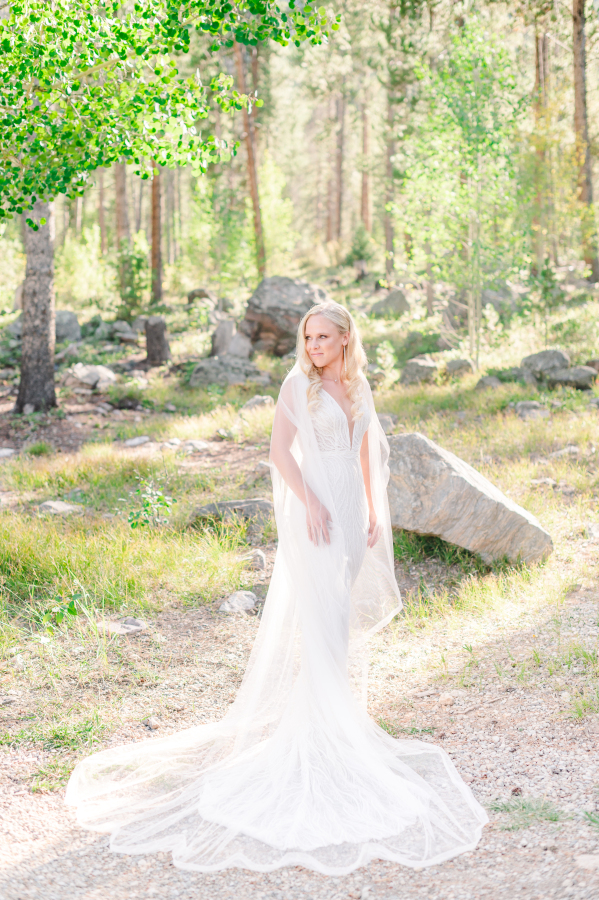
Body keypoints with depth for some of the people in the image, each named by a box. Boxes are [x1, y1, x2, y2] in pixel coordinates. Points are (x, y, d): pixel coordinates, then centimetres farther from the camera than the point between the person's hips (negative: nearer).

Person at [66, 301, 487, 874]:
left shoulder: (357, 387, 11)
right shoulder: (298, 383, -7)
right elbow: (279, 449, -11)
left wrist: (374, 512, 11)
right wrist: (310, 502, -20)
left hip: (351, 507, 6)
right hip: (314, 506, -6)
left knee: (346, 609, 14)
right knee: (316, 613, -8)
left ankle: (339, 703, 28)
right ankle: (315, 721, -1)